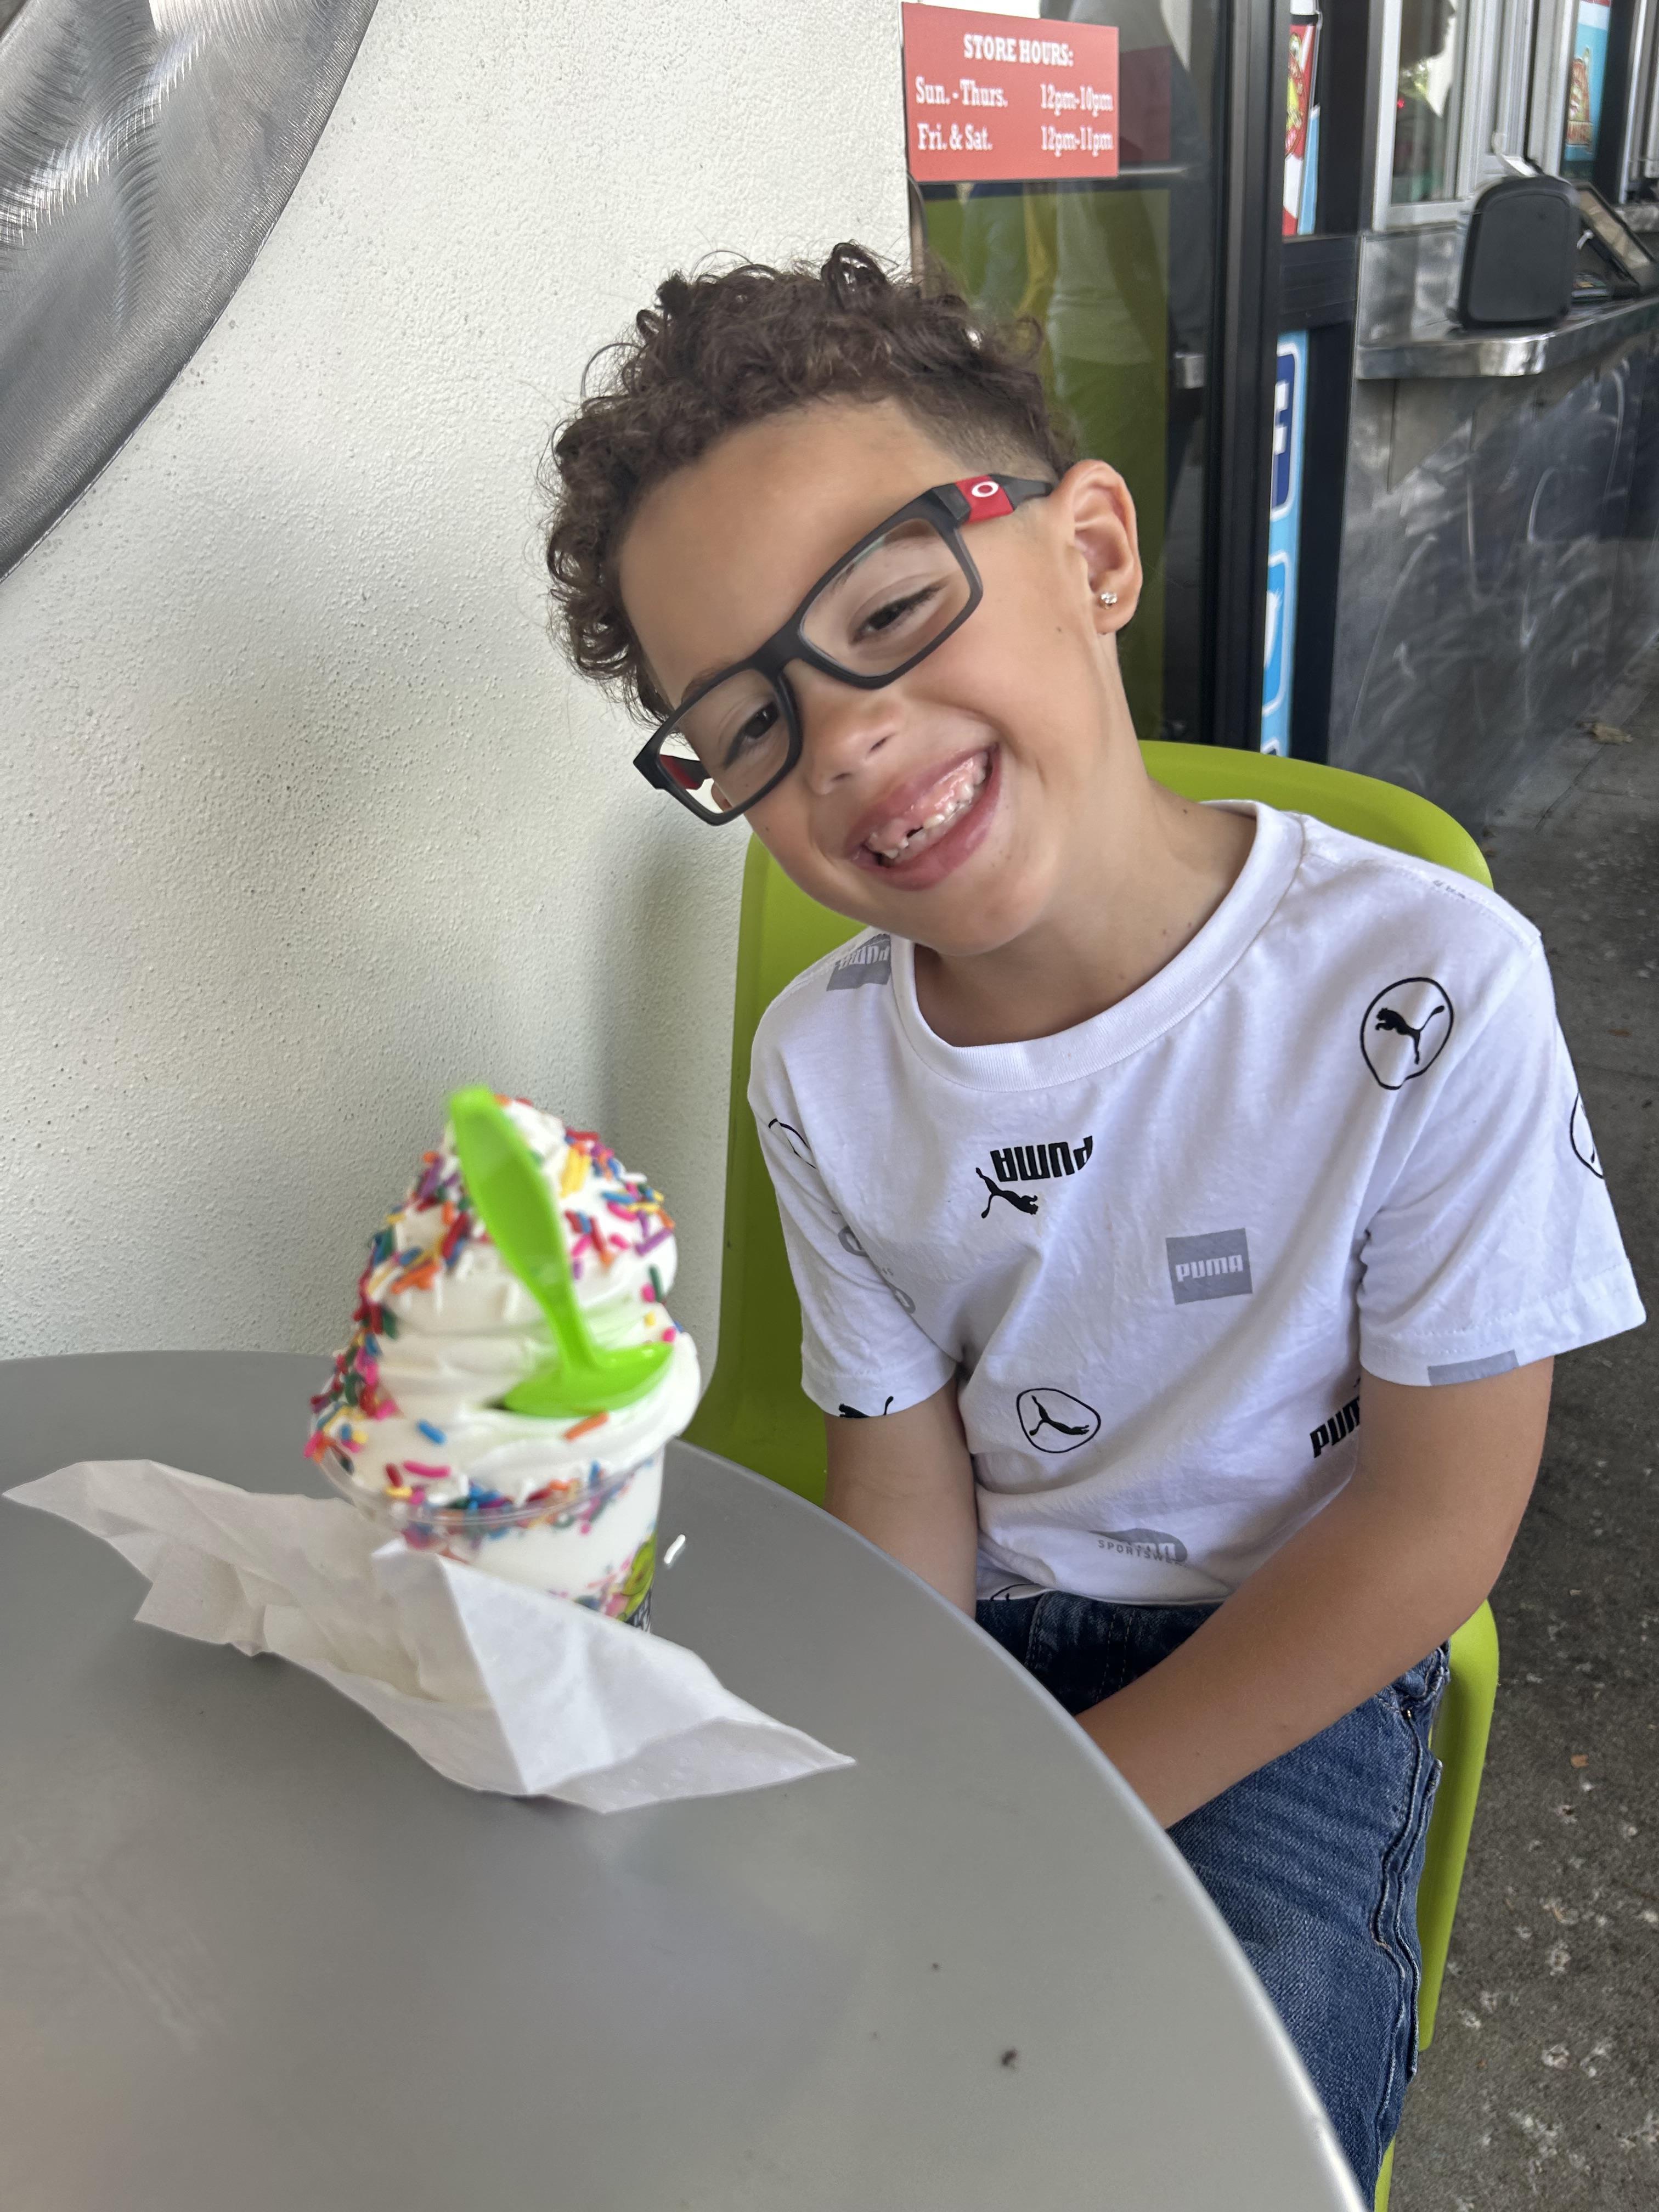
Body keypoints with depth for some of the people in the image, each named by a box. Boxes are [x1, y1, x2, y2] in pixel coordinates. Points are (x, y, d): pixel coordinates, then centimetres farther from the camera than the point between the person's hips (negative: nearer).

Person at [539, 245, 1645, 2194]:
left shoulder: (1425, 988, -23)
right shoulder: (820, 1067, -9)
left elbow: (1436, 1518, -16)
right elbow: (905, 1505, -4)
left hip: (1294, 1659, -2)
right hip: (974, 1629, 3)